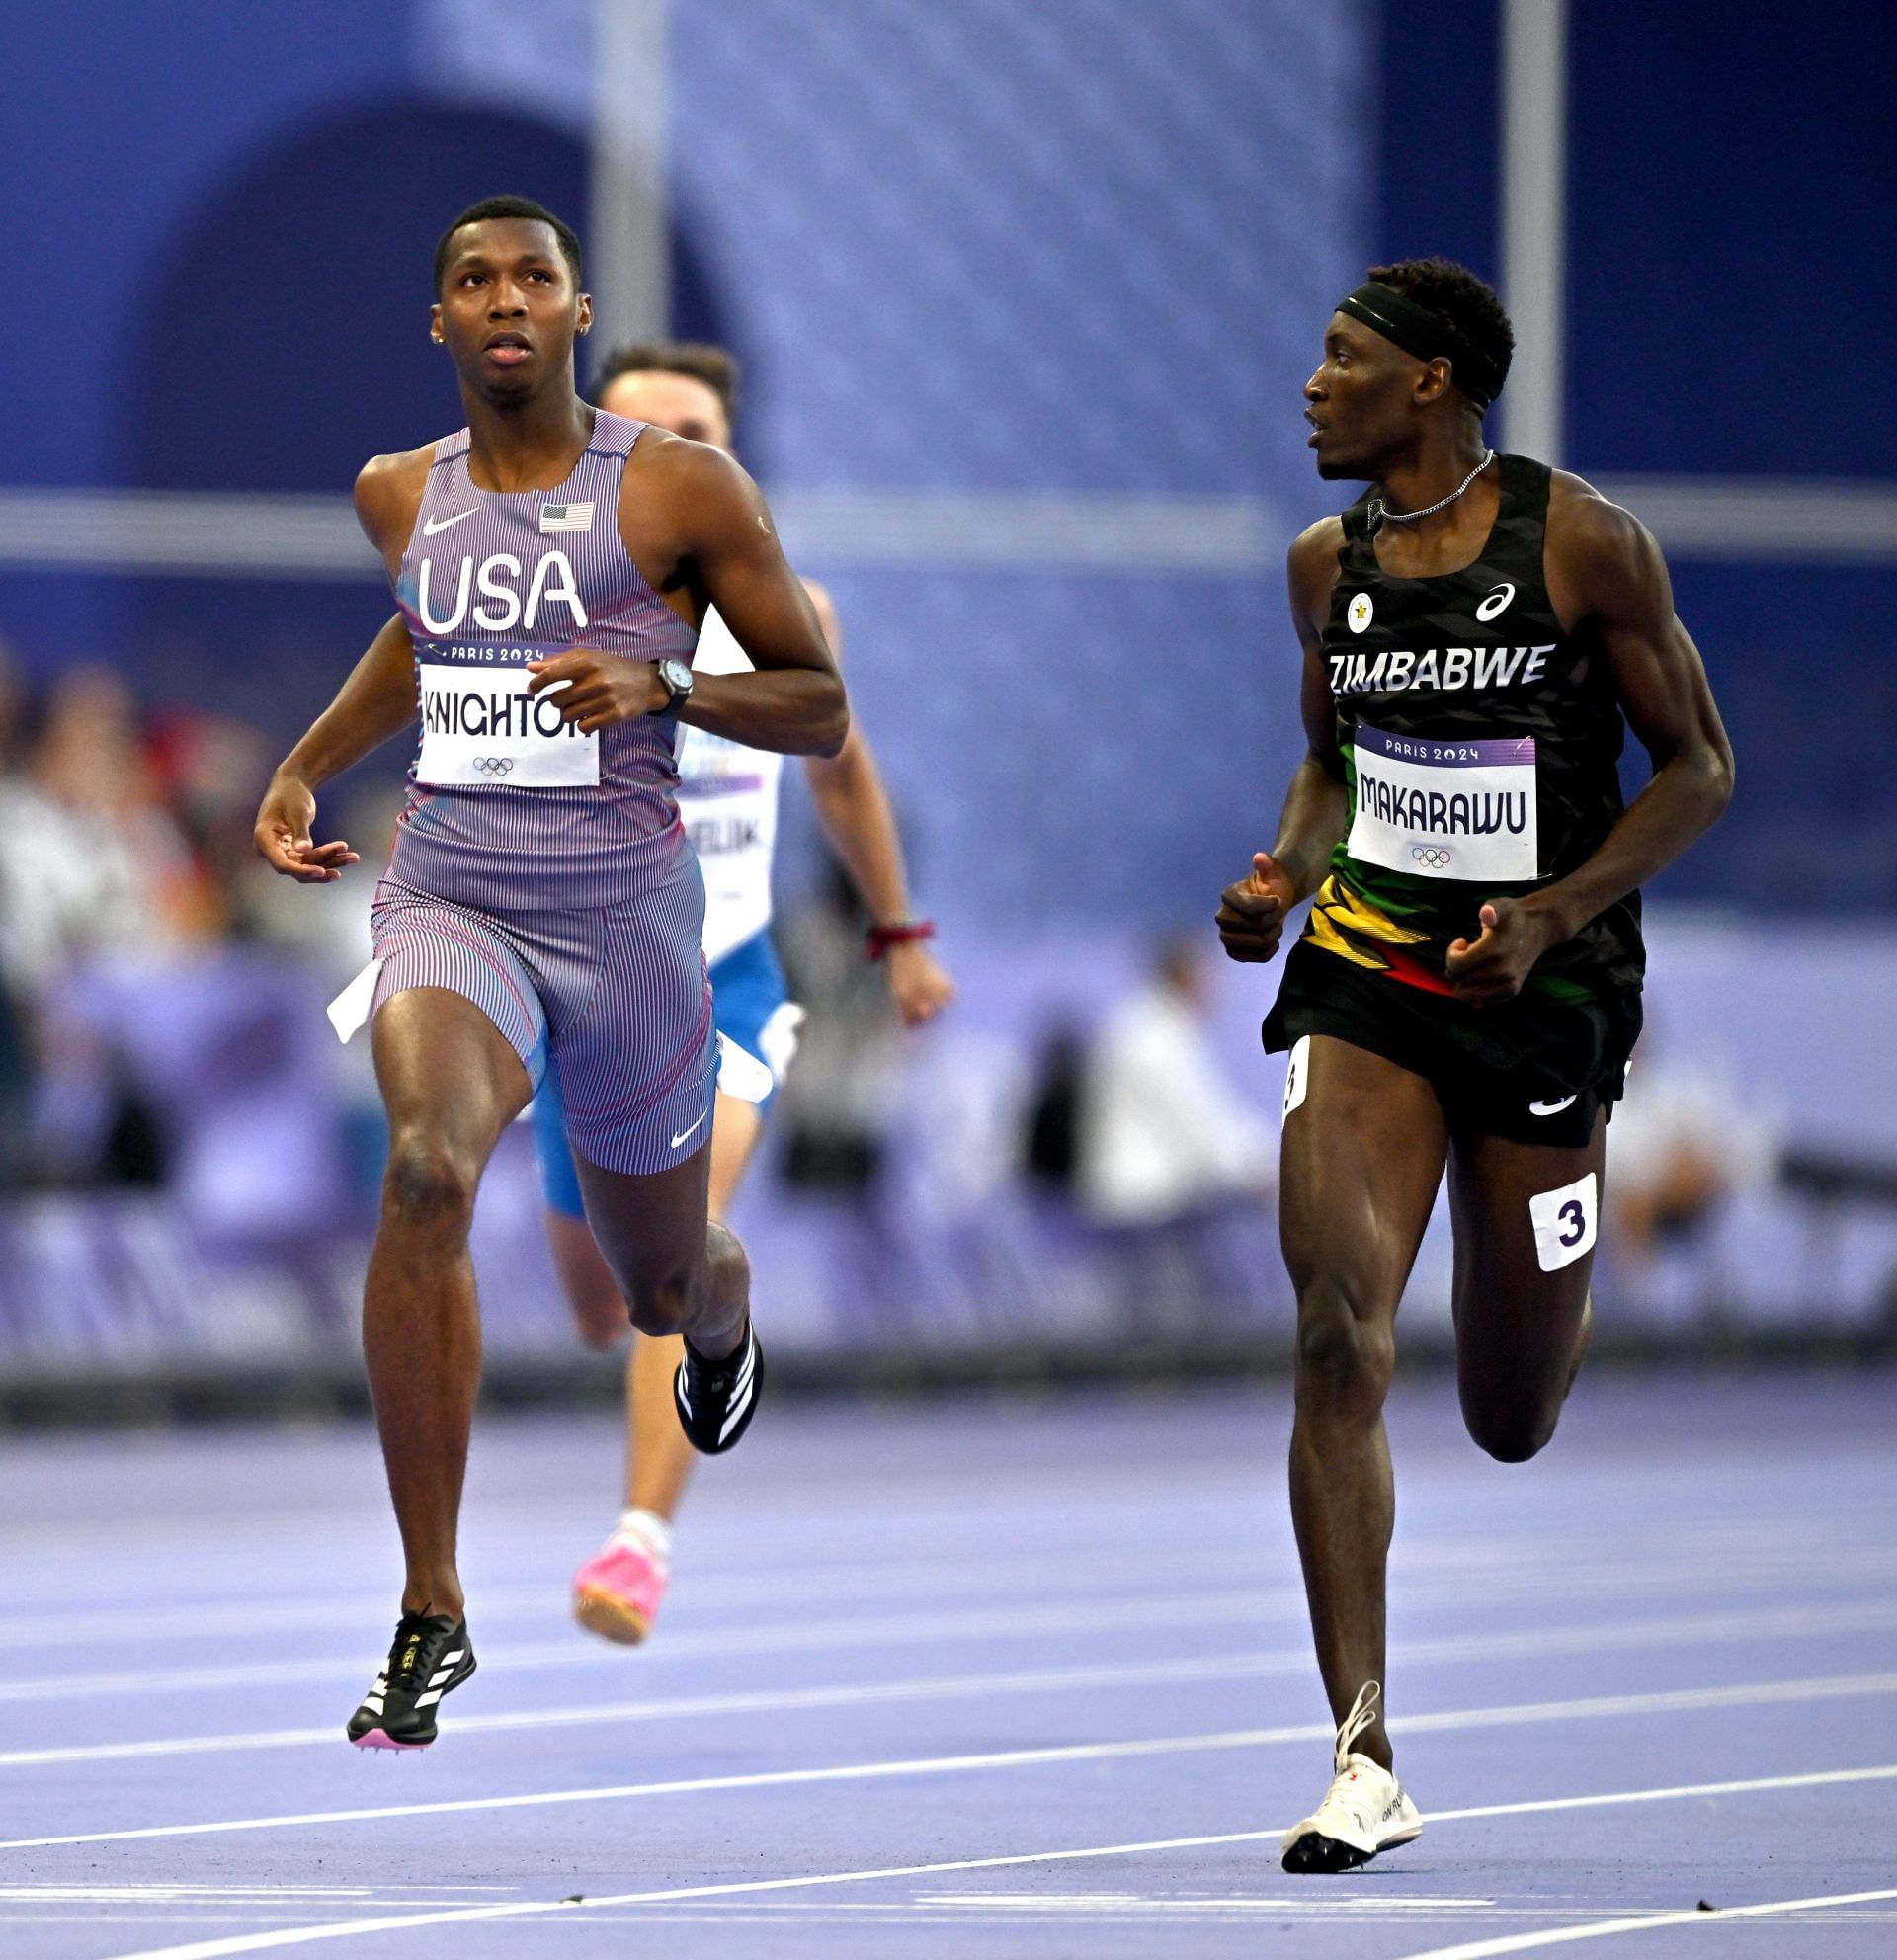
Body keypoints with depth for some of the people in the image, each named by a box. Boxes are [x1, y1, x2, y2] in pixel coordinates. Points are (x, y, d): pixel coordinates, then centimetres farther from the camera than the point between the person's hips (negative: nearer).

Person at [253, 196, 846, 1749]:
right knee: (426, 1169, -31)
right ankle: (432, 1615, -27)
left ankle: (720, 1311, 61)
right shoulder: (402, 497, 8)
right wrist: (305, 767, 21)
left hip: (625, 912, -1)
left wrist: (659, 689, -19)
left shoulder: (684, 489, -5)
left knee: (663, 1288, 15)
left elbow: (820, 708, -2)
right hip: (452, 902, 1)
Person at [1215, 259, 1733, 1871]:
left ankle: (1562, 1298, 49)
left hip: (1544, 989, -3)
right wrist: (1288, 873, -2)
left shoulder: (1587, 544, -10)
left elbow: (1699, 767, -5)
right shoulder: (1329, 564, 4)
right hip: (1369, 971, 3)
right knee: (1339, 1336, -18)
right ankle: (1366, 1760, -17)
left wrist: (1553, 914, -18)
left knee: (1513, 1425, 7)